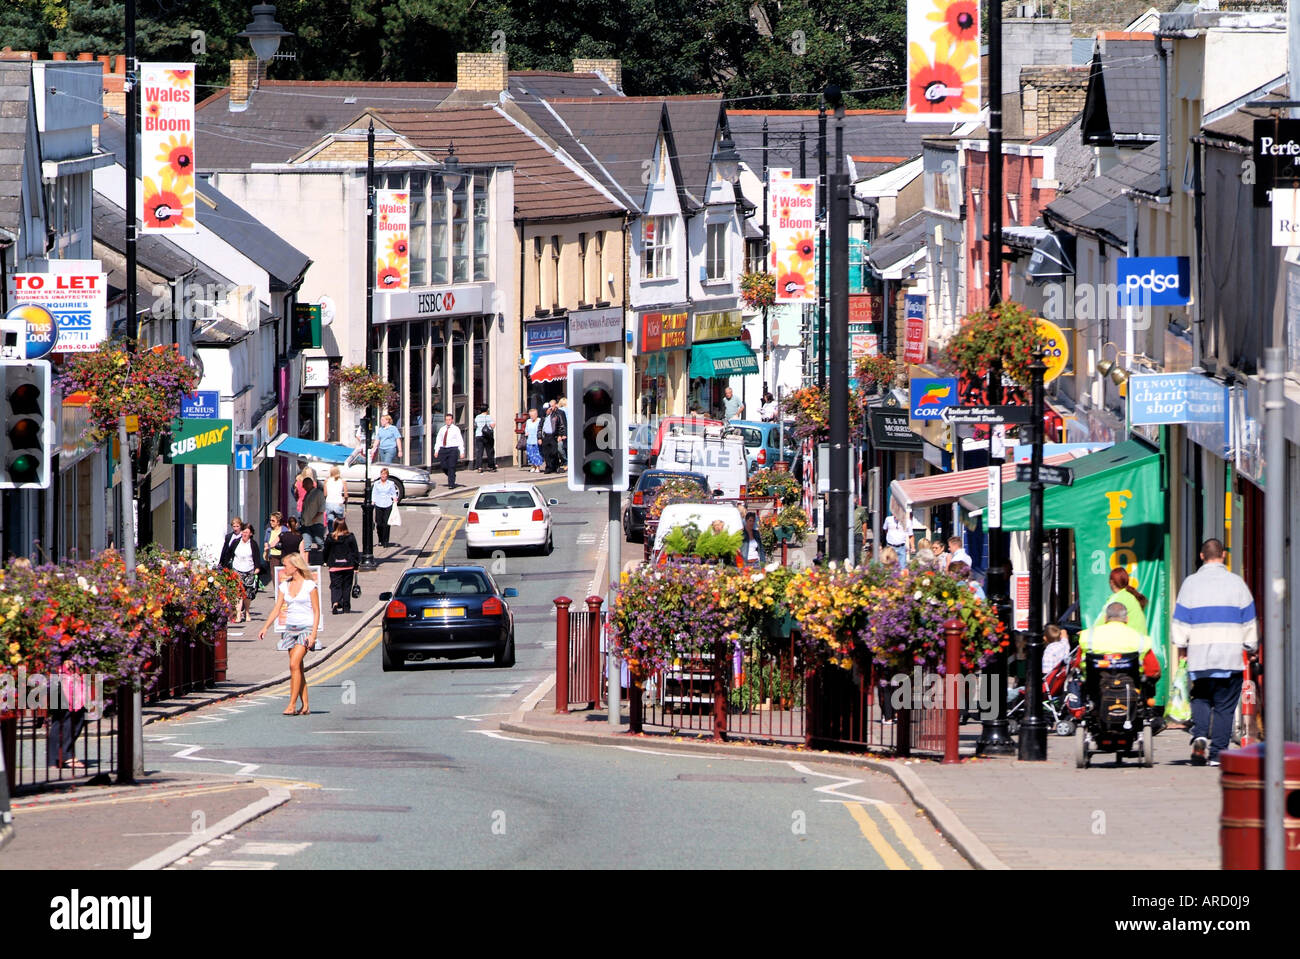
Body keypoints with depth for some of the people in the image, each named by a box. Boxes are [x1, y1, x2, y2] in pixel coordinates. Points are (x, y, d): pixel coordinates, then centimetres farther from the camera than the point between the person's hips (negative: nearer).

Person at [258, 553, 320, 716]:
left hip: (305, 628, -6)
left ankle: (292, 705, -18)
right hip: (290, 628, 6)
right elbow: (277, 609, 9)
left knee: (294, 664, -17)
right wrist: (265, 627, -3)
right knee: (297, 668, 4)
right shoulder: (284, 586, 10)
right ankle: (305, 706, 9)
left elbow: (316, 612, -5)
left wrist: (313, 634, -13)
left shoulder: (309, 585, -5)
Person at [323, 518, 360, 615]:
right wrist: (356, 567, 6)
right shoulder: (350, 538, -4)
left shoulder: (330, 538, -4)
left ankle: (335, 602, -24)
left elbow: (326, 551, 6)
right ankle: (346, 606, 14)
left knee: (335, 585, 0)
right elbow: (355, 552, -1)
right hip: (348, 566, 1)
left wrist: (326, 562, 24)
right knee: (347, 586, 11)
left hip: (335, 567, -1)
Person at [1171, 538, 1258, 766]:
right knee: (1224, 706, 4)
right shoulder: (1236, 583, 1)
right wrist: (1251, 646, 19)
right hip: (1231, 657, -1)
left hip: (1199, 656, 1)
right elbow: (1249, 622, 6)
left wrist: (1181, 646, 17)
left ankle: (1200, 735, -9)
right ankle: (1217, 753, 0)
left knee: (1201, 699, 16)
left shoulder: (1191, 583, 1)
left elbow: (1180, 621, 3)